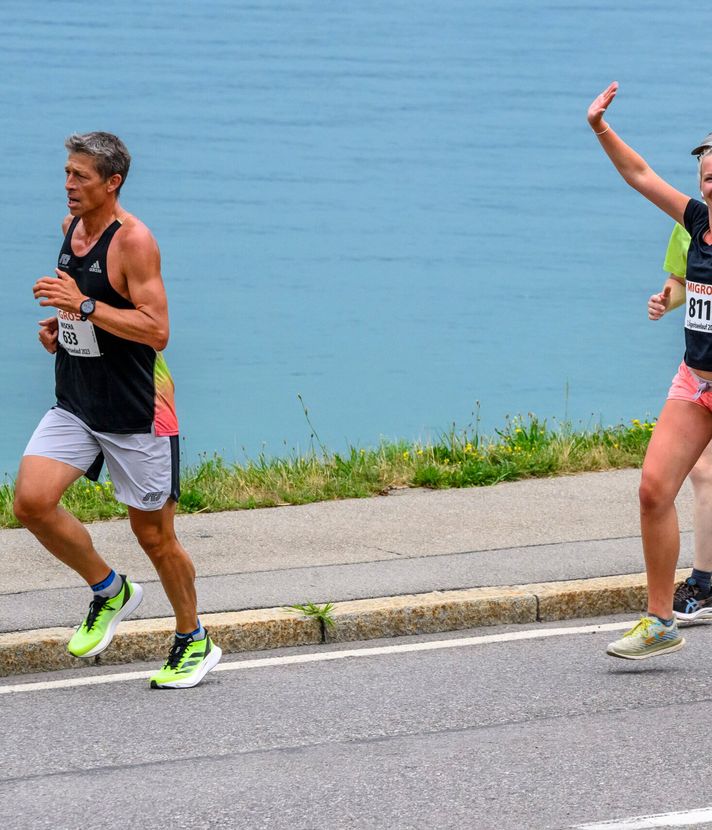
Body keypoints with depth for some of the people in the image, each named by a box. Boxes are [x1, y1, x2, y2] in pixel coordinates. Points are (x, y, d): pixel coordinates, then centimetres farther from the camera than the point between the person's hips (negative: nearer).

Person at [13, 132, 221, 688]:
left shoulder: (134, 241, -17)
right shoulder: (72, 227, 7)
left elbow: (157, 330, -24)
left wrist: (84, 307, -30)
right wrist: (61, 325, 6)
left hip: (136, 412, -7)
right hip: (75, 406, 7)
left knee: (153, 533, 4)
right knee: (32, 501, -13)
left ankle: (194, 642, 25)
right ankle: (109, 591, 9)